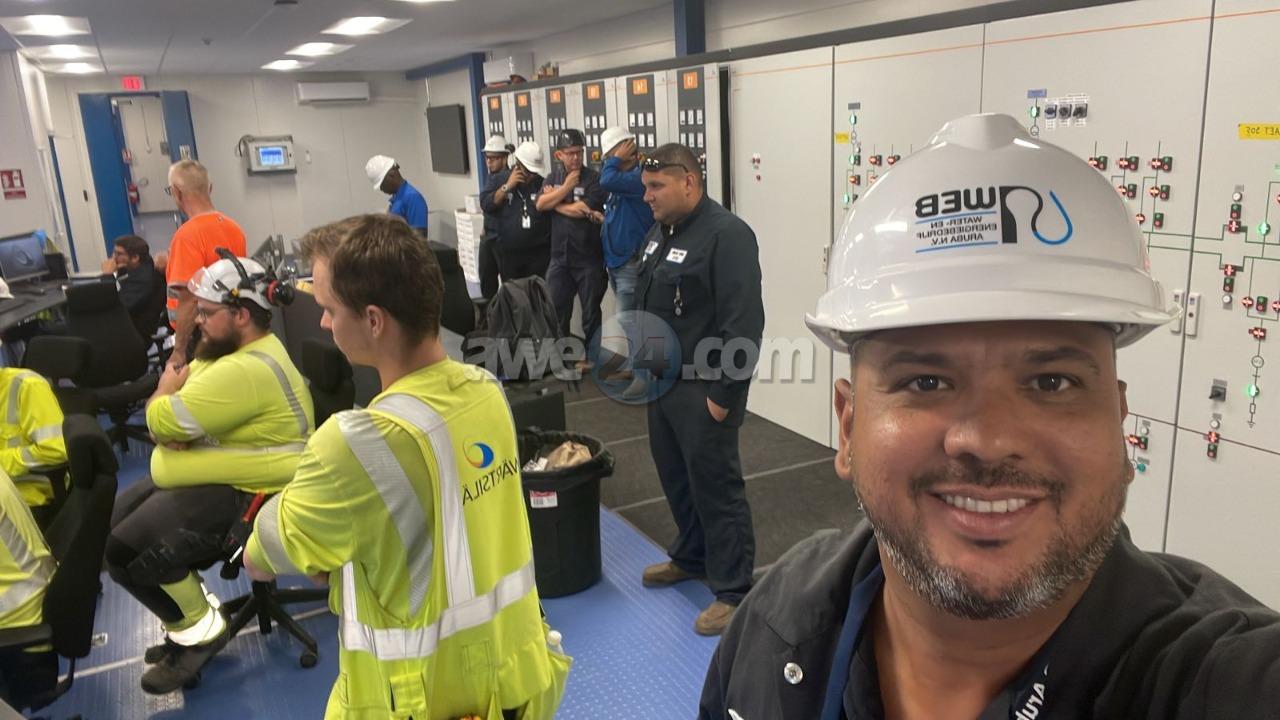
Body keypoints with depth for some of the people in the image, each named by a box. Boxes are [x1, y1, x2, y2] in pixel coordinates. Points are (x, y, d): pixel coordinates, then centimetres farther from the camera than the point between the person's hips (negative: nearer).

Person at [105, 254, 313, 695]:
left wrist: (165, 393, -3)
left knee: (124, 549, -17)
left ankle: (201, 629, 3)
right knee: (108, 526, 10)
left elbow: (162, 421, -25)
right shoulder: (230, 349, 10)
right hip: (215, 476, 11)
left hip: (249, 496, -11)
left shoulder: (248, 370, -27)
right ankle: (192, 613, 18)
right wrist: (171, 397, -14)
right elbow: (175, 421, 10)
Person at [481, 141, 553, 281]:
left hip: (539, 252, -1)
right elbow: (486, 206, -9)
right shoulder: (498, 179, 3)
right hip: (509, 253, 1)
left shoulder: (542, 183, 1)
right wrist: (507, 187, -15)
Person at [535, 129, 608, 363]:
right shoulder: (555, 176, 9)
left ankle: (590, 357, 18)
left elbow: (580, 211, -18)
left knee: (590, 312, 6)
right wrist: (566, 187, -13)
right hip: (560, 257, 5)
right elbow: (540, 204, -5)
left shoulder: (594, 178, -9)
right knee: (557, 310, 12)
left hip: (589, 258, -5)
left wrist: (555, 200, -4)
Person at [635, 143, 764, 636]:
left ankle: (733, 591, 11)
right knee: (675, 477, 20)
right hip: (663, 383, 9)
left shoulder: (726, 235, -18)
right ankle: (691, 557, 39)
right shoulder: (660, 232, 11)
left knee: (715, 486, -1)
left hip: (703, 390, -9)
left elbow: (743, 323, -22)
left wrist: (724, 394, -22)